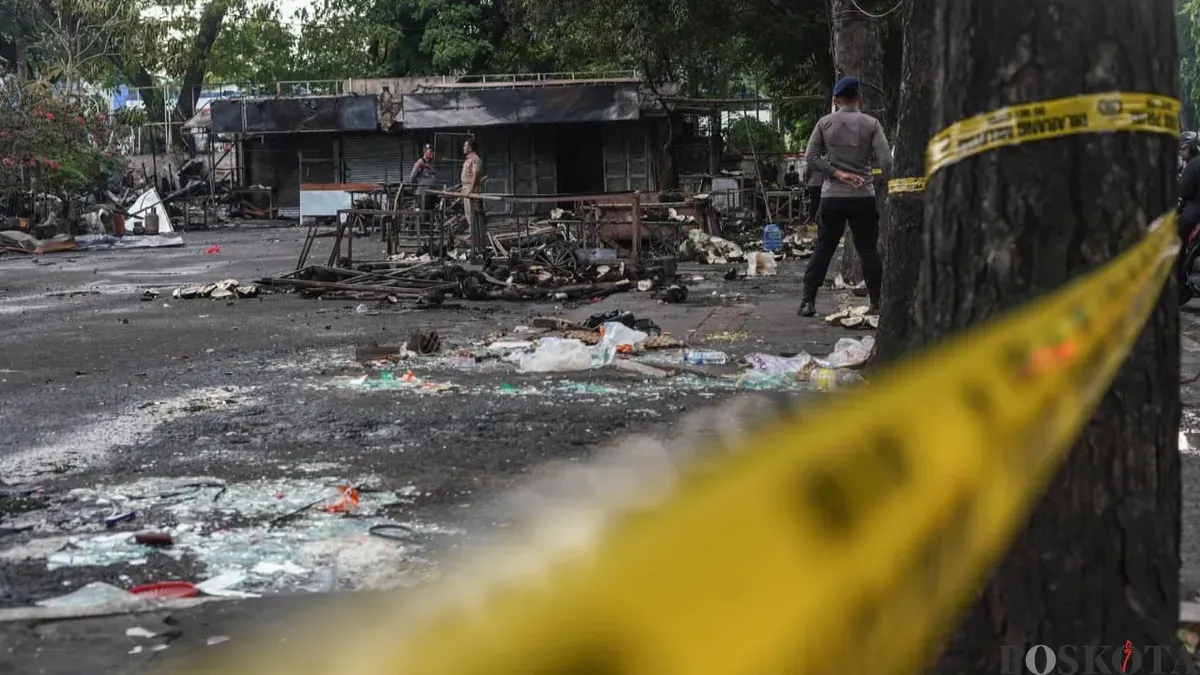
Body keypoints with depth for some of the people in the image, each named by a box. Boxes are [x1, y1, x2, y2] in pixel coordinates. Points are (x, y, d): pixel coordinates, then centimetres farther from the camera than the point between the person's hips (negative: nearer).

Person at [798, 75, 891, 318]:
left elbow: (812, 157, -3)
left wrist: (837, 174, -5)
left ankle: (808, 300, 4)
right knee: (868, 251, 5)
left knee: (823, 249, 6)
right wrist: (889, 182, 8)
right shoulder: (871, 124, -4)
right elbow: (885, 161, -9)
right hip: (863, 196, -1)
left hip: (832, 196, 1)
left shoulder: (825, 123, 1)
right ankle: (877, 303, 7)